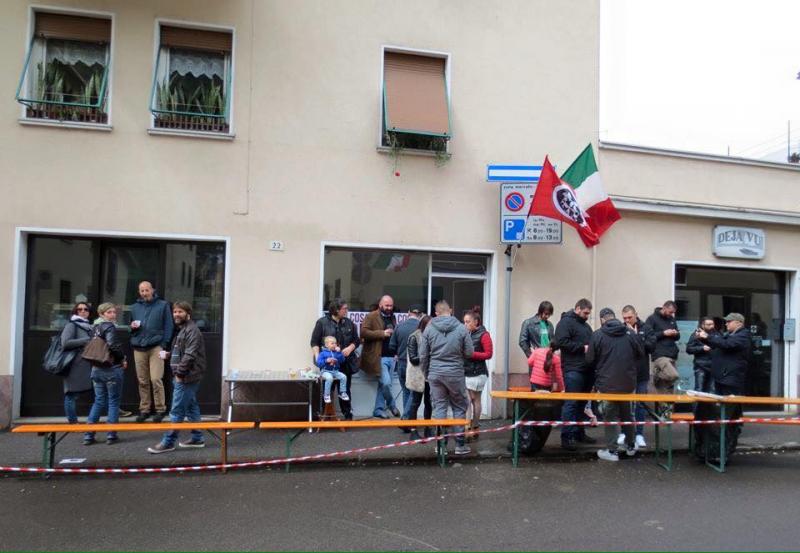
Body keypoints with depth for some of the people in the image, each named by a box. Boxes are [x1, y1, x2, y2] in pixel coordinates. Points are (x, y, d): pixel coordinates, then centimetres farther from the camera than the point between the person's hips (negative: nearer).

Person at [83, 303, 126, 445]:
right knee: (113, 401, 3)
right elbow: (112, 345, -25)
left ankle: (88, 434, 14)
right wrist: (122, 357, -10)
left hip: (96, 369, 7)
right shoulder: (110, 327, -12)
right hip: (112, 369, -7)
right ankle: (111, 435, 6)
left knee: (99, 401, 14)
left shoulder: (95, 328, 13)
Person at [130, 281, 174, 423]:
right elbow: (129, 327, 24)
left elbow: (168, 326, 1)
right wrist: (132, 327, 0)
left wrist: (164, 345, -7)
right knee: (142, 381, 7)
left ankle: (160, 409, 1)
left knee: (156, 379, -9)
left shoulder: (163, 305, 4)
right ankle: (144, 409, 16)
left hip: (156, 347, -4)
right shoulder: (134, 307, 16)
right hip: (139, 348, 4)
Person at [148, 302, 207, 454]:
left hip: (186, 377, -10)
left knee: (177, 410, -5)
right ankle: (197, 438, 20)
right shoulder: (183, 329, 18)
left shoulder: (192, 330, -13)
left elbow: (190, 355, -21)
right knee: (191, 407, 14)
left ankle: (168, 442, 0)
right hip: (184, 376, 10)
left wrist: (180, 373, -21)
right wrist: (169, 354, 11)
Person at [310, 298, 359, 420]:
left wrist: (350, 348, -6)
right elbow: (315, 342, -2)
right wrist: (317, 357, -12)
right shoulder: (322, 322, -2)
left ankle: (348, 414, 16)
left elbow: (356, 340, 13)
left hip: (345, 362, 3)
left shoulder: (349, 323, 9)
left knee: (345, 389, 7)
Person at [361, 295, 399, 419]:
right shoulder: (371, 316, -4)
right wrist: (382, 333, -18)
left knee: (383, 384, 11)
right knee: (386, 382, -11)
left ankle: (379, 410, 20)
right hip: (379, 357, -7)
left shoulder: (392, 317, 18)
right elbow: (364, 332, -16)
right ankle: (392, 404, 14)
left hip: (391, 356, 7)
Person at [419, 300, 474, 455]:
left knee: (439, 408, 9)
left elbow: (423, 355, 2)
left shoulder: (429, 328, -2)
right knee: (459, 408, 11)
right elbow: (469, 353, -2)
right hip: (455, 374, -1)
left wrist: (426, 373, 15)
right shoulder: (461, 328, -7)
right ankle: (460, 444, 15)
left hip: (435, 374, 2)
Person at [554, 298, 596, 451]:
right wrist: (582, 348, -16)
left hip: (587, 369, 9)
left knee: (582, 404, 13)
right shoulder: (566, 322, -6)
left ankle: (579, 432, 22)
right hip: (573, 370, -8)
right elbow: (561, 342, -18)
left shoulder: (586, 325, 22)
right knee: (571, 403, -8)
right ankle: (567, 437, -5)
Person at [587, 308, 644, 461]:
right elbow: (641, 353, 6)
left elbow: (590, 360, -6)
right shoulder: (630, 333, -1)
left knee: (610, 416, 8)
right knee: (627, 414, 22)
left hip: (607, 383, -4)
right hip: (628, 383, 4)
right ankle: (630, 446, 35)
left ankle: (611, 451, 9)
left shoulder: (598, 334, -9)